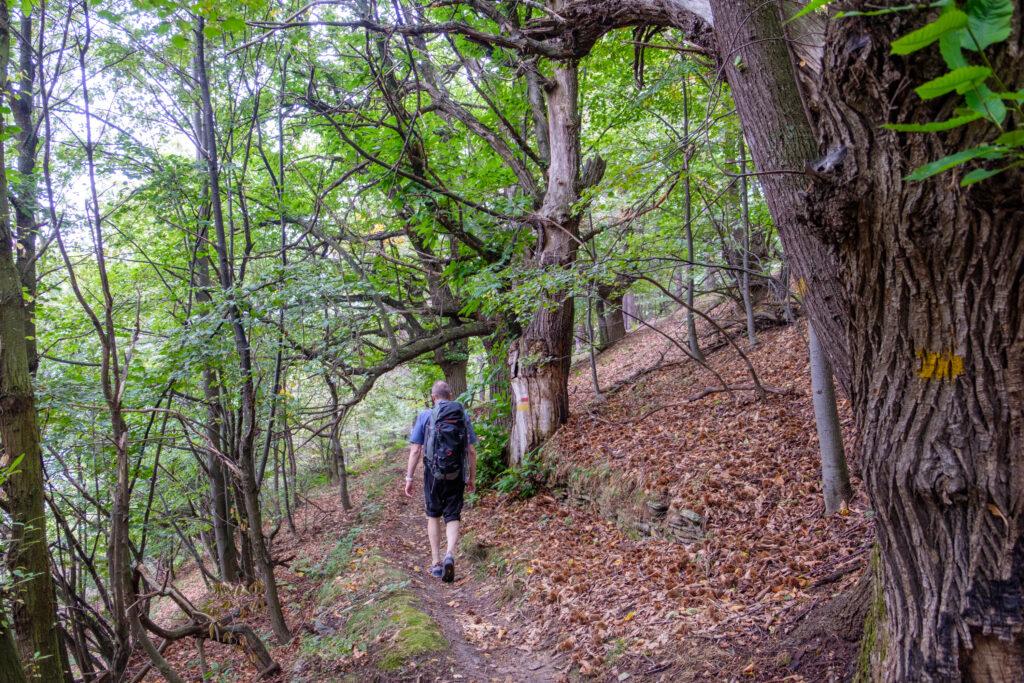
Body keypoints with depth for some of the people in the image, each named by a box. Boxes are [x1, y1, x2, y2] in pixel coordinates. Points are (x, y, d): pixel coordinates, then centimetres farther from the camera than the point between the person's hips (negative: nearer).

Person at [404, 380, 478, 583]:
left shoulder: (425, 416, -2)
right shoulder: (463, 415, 2)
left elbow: (415, 450, -5)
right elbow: (471, 451, 3)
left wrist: (409, 477, 2)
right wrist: (472, 477, 12)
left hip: (433, 473, 0)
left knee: (433, 515, 15)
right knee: (452, 516, 6)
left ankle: (436, 562, 16)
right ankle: (450, 554, -18)